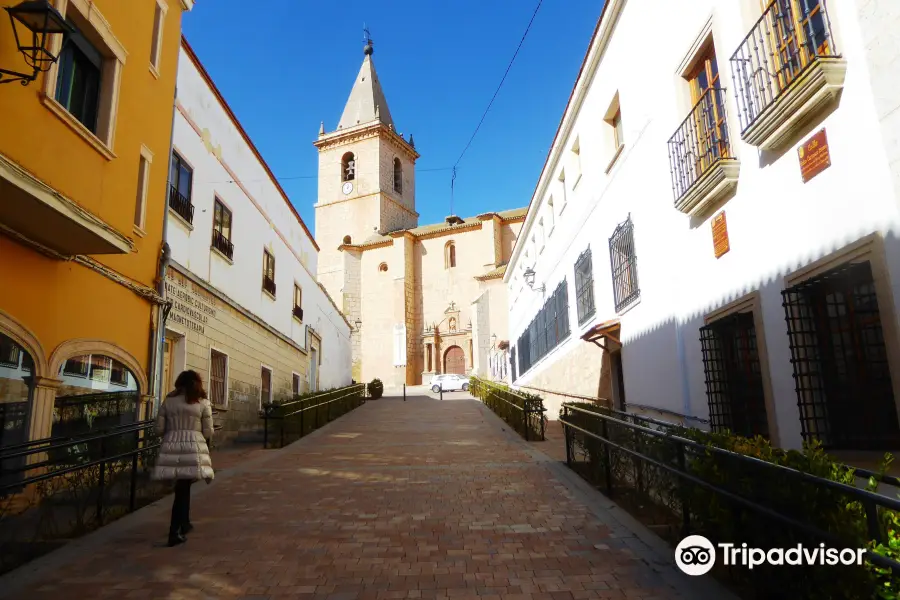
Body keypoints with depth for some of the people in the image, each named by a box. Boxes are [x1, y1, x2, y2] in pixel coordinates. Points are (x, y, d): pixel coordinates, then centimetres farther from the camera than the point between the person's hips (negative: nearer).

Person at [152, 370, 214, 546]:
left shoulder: (168, 401, 9)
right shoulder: (203, 403, 1)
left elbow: (159, 429, 8)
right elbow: (208, 432, 0)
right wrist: (205, 444, 20)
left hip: (171, 447, 3)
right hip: (193, 447, -3)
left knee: (182, 487, 18)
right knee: (183, 489, 2)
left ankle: (184, 524, 32)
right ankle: (174, 532, 0)